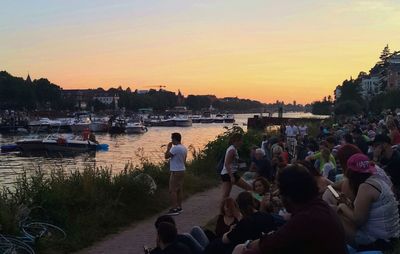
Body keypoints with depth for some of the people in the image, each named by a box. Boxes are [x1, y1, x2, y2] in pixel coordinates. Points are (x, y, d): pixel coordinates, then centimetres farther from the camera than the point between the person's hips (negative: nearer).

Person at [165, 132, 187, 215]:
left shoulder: (175, 148, -18)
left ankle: (174, 209, -7)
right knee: (180, 189, 13)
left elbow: (166, 156, -18)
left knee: (173, 190, -6)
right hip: (182, 170, 9)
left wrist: (168, 148, -6)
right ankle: (179, 207, 18)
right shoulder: (184, 148, 11)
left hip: (175, 172, -9)